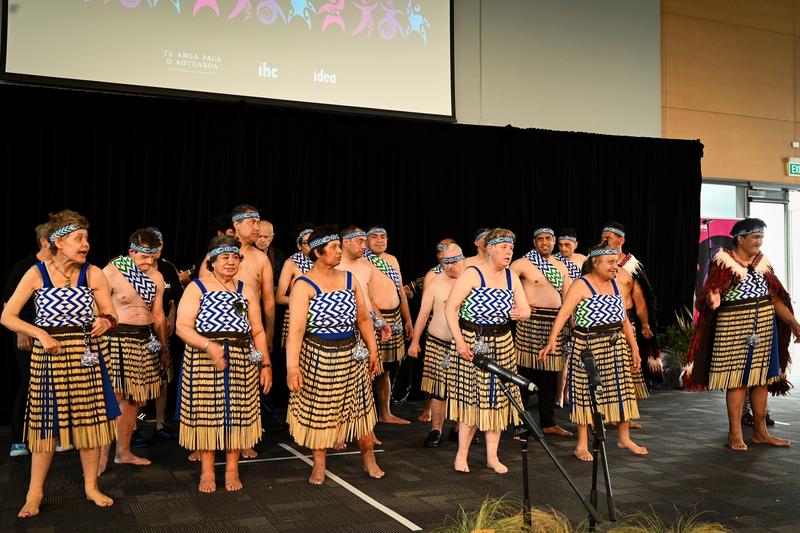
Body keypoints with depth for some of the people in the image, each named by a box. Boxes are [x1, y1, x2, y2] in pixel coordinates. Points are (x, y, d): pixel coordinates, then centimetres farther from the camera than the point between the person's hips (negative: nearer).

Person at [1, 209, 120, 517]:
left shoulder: (93, 274, 0)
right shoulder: (36, 274, -4)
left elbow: (110, 315, 6)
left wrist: (105, 322, -17)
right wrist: (40, 334, -15)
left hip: (88, 356, 1)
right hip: (49, 355, -1)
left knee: (90, 417, 6)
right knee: (47, 419, 4)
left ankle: (91, 486, 22)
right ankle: (35, 492, 20)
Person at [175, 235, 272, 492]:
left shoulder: (246, 291, 14)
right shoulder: (196, 288, 3)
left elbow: (258, 331, 13)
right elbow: (182, 327, -8)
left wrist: (266, 364, 5)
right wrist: (209, 346, -23)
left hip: (242, 362, 3)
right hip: (203, 360, -3)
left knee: (237, 413, 4)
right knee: (206, 412, 1)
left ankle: (232, 470, 17)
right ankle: (207, 471, 14)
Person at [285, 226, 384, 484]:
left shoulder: (349, 279, 4)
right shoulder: (303, 286, -12)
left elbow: (363, 318, 10)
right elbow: (296, 328, -22)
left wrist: (372, 350, 7)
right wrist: (292, 366, -29)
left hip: (352, 355, 4)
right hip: (318, 357, -4)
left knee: (360, 406, 12)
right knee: (319, 411, 8)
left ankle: (369, 458, 31)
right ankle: (319, 466, 26)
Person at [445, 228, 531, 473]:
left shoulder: (511, 277, 9)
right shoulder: (472, 274, -10)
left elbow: (526, 309, 11)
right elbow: (450, 308, -13)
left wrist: (520, 313, -14)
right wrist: (459, 340, -20)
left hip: (502, 344, 6)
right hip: (472, 342, -5)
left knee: (496, 398, 8)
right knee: (472, 398, -3)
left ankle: (492, 456, 18)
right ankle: (461, 454, 11)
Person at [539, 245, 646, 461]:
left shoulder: (615, 285, 12)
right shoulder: (581, 285, -9)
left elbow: (624, 320, 17)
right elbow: (564, 312, -22)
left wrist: (634, 349, 14)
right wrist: (552, 338, -35)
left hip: (616, 345, 6)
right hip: (588, 346, -6)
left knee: (622, 388, 10)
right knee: (586, 392, 0)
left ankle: (624, 437, 27)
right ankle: (582, 445, 10)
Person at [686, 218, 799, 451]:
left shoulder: (762, 262, 11)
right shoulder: (724, 262, -5)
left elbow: (775, 298, 11)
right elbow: (713, 291, -14)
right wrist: (712, 299, -37)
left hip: (764, 325, 6)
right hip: (734, 325, -6)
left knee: (761, 378, 10)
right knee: (737, 379, -3)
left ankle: (760, 432, 20)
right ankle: (735, 434, 5)